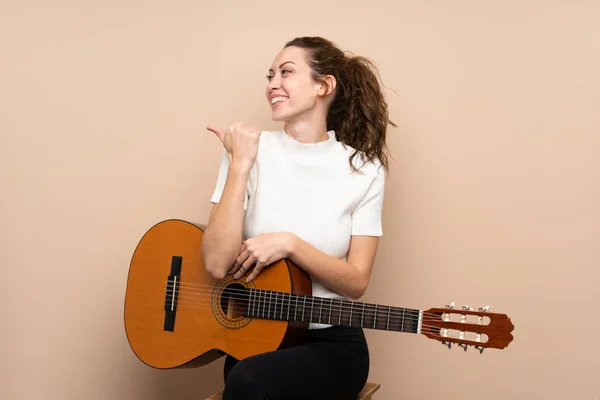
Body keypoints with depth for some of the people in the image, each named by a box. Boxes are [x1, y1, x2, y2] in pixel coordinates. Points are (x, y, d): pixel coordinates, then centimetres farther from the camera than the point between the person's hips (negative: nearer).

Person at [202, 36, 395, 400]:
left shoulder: (364, 169, -4)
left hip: (331, 342, -1)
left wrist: (289, 243, -18)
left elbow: (356, 282, -5)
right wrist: (241, 165, -17)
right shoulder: (249, 149, -3)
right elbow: (217, 264, -13)